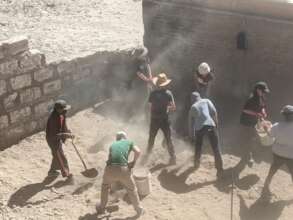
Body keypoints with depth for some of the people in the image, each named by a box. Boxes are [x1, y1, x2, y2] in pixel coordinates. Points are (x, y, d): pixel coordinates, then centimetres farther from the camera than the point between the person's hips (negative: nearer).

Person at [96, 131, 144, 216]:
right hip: (123, 169, -2)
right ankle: (139, 210, 34)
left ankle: (101, 208, 43)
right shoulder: (129, 142, 20)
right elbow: (138, 151, 4)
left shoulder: (113, 145, 28)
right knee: (132, 189, 22)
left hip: (110, 169, 2)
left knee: (105, 186, 32)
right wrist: (134, 162, 21)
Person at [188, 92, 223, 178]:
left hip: (199, 128, 3)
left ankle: (196, 163, 42)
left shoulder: (192, 107, 23)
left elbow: (190, 122, 26)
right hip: (210, 125, -2)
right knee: (216, 149, 2)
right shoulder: (206, 101, 17)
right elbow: (213, 111, 1)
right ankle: (219, 170, -1)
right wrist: (216, 122, 13)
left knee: (198, 147, 28)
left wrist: (192, 135, 34)